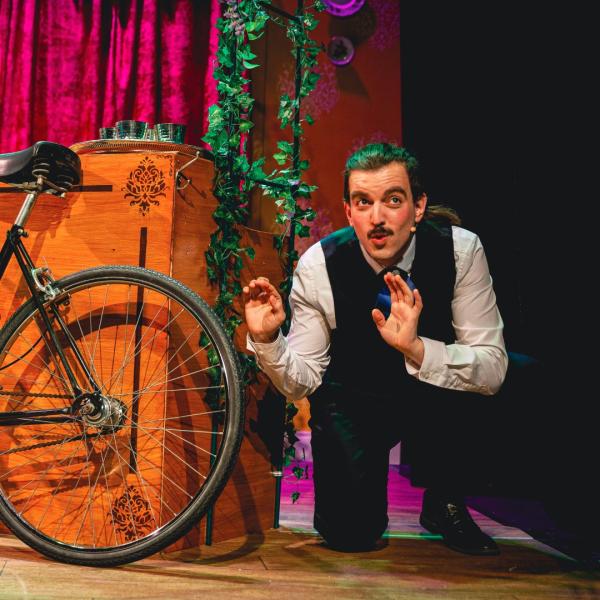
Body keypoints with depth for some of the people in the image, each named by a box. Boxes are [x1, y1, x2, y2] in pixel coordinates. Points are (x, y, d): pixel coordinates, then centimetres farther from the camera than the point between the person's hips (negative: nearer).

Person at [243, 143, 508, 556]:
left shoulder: (460, 249, -21)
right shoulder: (318, 265, -20)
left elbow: (492, 370, -26)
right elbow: (301, 382, -14)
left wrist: (414, 347, -43)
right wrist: (267, 339, -34)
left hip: (434, 395, 1)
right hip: (352, 399, -1)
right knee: (349, 533, -16)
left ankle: (444, 504, -1)